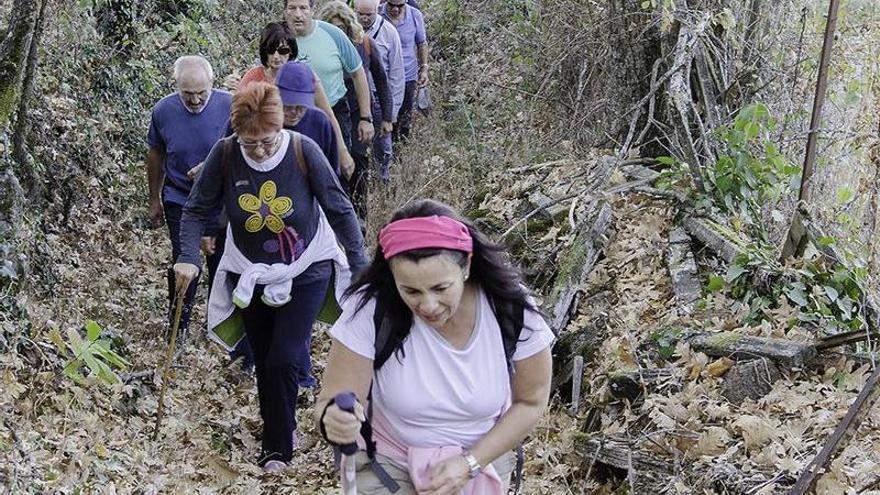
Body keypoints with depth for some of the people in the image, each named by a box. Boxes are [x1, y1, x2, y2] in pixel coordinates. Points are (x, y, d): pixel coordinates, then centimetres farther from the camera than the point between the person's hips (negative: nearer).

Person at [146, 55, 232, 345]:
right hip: (180, 198, 0)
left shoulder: (229, 106, -18)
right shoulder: (164, 111, -11)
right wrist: (155, 200, 11)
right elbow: (156, 155, 4)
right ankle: (178, 324, 13)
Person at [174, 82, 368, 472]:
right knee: (265, 363, 14)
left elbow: (340, 211, -13)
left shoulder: (303, 151, -22)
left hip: (306, 272, -2)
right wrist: (189, 258, -20)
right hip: (250, 274, 3)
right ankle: (280, 432, 37)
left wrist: (359, 267, -10)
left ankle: (278, 446, 13)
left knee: (284, 359, -9)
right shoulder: (225, 155, -18)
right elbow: (196, 210, -6)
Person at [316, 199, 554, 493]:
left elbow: (531, 402, -10)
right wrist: (333, 420, -48)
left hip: (482, 456, 1)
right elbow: (330, 403, -25)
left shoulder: (511, 309, -23)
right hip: (389, 464, -1)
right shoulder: (370, 310, -28)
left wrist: (471, 464, -19)